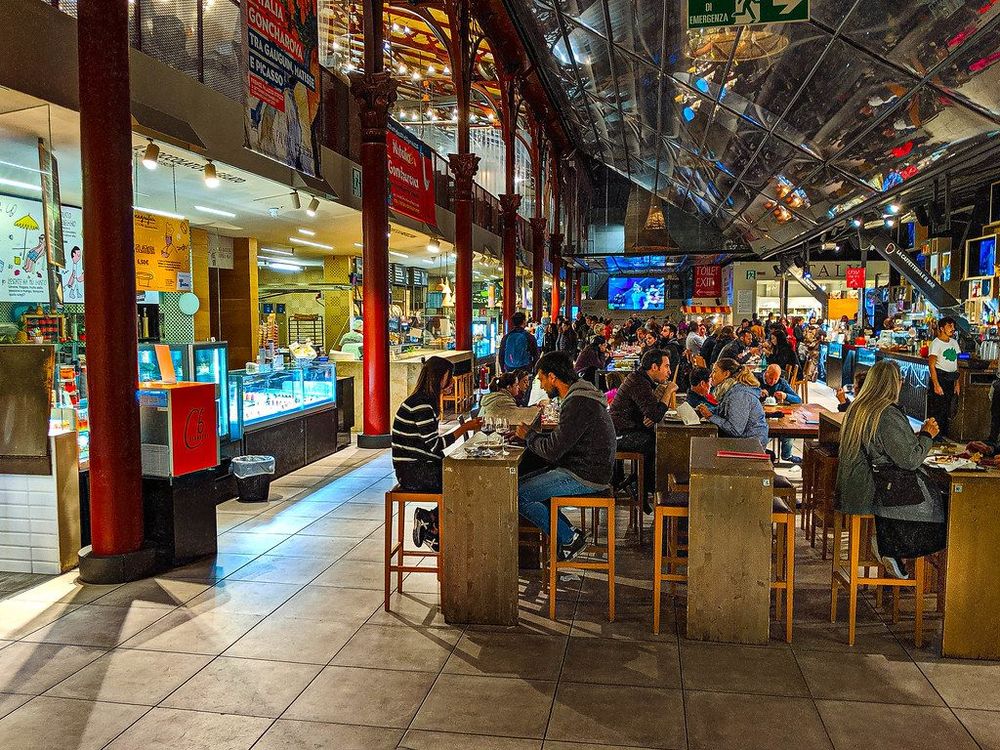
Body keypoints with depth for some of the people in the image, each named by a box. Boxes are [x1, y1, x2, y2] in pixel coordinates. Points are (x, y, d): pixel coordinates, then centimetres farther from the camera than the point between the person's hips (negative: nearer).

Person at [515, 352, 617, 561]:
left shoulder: (578, 404, -23)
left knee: (519, 495, -11)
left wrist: (529, 435, -5)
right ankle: (568, 531, 13)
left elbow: (552, 451, -23)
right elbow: (560, 439, 17)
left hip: (584, 477, -11)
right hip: (580, 468, 11)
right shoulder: (578, 395, 11)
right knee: (522, 483, 13)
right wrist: (534, 435, 5)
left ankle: (569, 539, 0)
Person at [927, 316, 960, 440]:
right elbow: (931, 365, -15)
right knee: (936, 410, -5)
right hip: (940, 377, -7)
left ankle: (943, 435, 22)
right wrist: (936, 385, -20)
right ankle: (935, 437, 2)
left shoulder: (954, 342, 13)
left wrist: (957, 382, 15)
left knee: (947, 411, 12)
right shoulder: (936, 343, -10)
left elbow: (955, 363, 19)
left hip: (951, 380, 7)